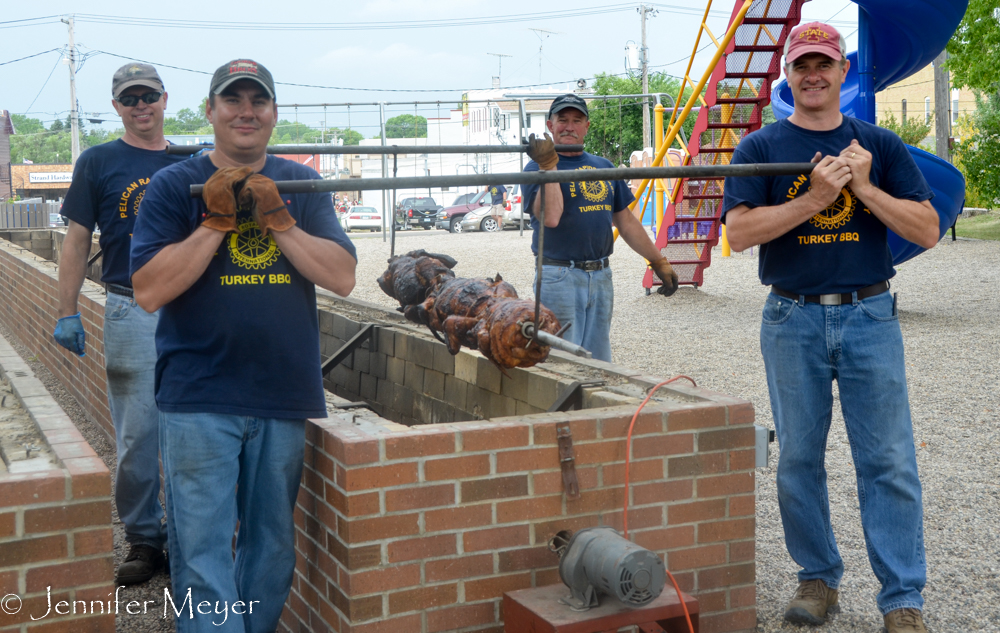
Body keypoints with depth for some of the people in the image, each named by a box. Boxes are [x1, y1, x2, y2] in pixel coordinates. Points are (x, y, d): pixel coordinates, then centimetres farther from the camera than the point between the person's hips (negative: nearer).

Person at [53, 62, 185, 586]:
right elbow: (77, 241, 4)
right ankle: (142, 539, 14)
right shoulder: (98, 163, 5)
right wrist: (67, 313, -3)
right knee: (137, 435, 0)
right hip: (131, 312, -2)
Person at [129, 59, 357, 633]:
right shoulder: (174, 185, 1)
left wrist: (277, 220, -13)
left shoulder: (301, 185, 8)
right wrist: (216, 221, -15)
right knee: (204, 550, -3)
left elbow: (343, 277, -2)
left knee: (273, 543, 14)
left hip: (285, 394, 3)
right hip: (199, 398, -3)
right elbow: (149, 291, -9)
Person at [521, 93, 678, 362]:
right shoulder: (537, 167, -3)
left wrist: (659, 262, 21)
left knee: (598, 364, 12)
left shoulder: (604, 167, 16)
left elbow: (626, 221, 21)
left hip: (601, 277, 6)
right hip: (560, 277, -6)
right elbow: (551, 217, -20)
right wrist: (548, 166, -21)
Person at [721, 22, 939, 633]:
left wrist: (864, 189, -11)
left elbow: (927, 229, 2)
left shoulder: (879, 145, 9)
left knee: (890, 462, -1)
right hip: (794, 322, 0)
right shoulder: (761, 148, 5)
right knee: (799, 460, 7)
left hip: (871, 317, 0)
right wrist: (813, 199, -18)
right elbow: (740, 232, -8)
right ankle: (819, 577, 23)